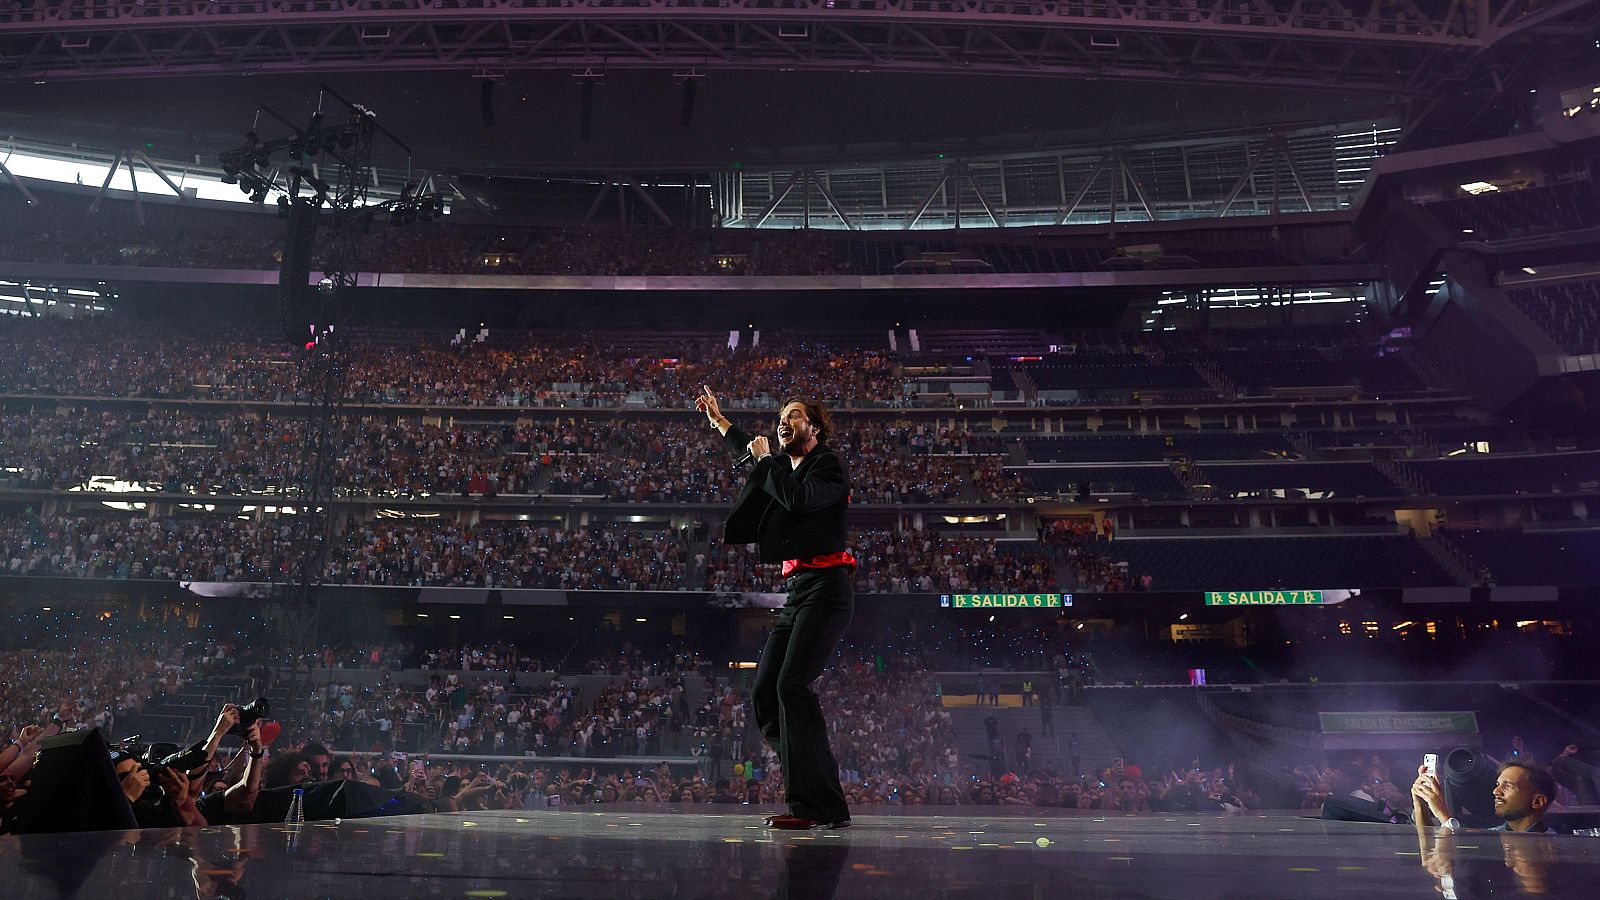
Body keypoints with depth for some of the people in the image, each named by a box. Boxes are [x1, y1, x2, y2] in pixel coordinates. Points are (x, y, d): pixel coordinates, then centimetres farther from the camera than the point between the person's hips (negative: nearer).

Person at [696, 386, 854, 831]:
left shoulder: (828, 465, -3)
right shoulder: (786, 466, 20)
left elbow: (798, 498, -23)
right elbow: (749, 450, 41)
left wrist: (766, 460, -9)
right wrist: (716, 417, 50)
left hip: (824, 588, -9)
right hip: (797, 591, 9)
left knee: (792, 684, -23)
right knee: (764, 694, 3)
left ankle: (816, 804, -23)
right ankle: (818, 797, 5)